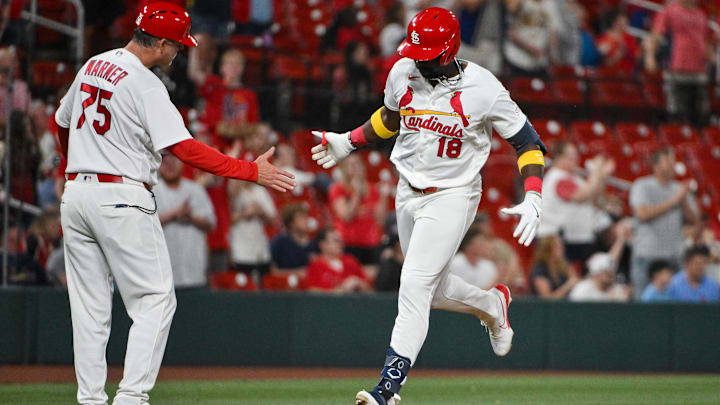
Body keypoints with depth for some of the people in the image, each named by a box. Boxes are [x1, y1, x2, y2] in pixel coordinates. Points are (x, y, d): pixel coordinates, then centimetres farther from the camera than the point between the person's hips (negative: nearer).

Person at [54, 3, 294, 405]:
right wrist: (251, 171, -21)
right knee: (155, 300, -1)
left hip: (75, 193, 8)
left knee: (90, 307, 10)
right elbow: (183, 147, -22)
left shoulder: (92, 66, 11)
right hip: (123, 198, -8)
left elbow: (63, 123, 24)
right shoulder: (146, 85, -13)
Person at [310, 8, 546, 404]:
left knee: (414, 286, -16)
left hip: (453, 196, -6)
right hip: (409, 192, 6)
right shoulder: (404, 72, -5)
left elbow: (528, 142, -12)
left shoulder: (483, 89, -19)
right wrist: (349, 142, 15)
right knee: (433, 289, 16)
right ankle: (492, 304, 46)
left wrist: (533, 200, -22)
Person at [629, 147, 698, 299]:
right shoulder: (641, 186, -1)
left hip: (674, 254, 5)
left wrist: (684, 201, -8)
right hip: (647, 254, -5)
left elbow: (693, 219, 11)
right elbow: (643, 214, -16)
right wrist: (673, 201, -11)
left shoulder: (680, 188, 14)